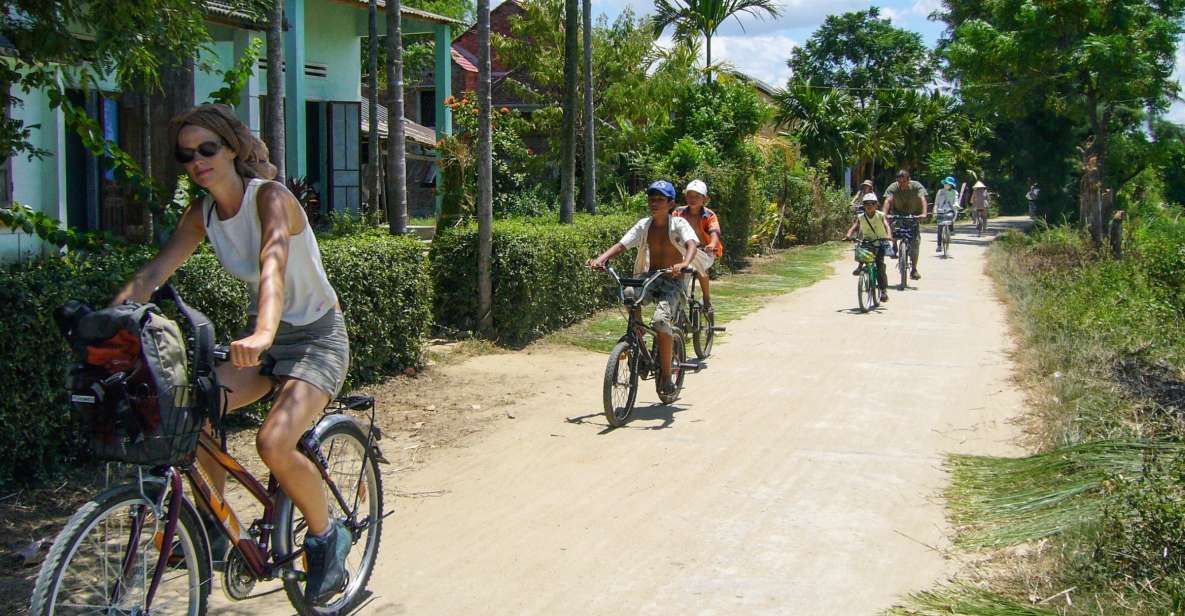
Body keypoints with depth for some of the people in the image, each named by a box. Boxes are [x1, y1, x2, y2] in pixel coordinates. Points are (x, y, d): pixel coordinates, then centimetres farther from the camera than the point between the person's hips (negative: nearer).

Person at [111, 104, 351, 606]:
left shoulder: (270, 198, -20)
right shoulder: (201, 213, 0)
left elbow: (273, 262, -39)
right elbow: (153, 273, -8)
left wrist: (263, 333, -57)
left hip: (316, 337, -7)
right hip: (263, 337, 7)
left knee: (274, 442, -27)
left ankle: (326, 535, -1)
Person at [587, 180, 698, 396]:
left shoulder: (678, 224, -8)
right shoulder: (644, 225, 3)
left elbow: (692, 245, -27)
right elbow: (621, 245, -7)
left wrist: (684, 264, -49)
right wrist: (601, 258, -26)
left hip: (672, 282, -4)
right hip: (649, 277, 4)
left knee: (661, 319, -28)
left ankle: (666, 374, -13)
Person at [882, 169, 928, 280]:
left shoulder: (917, 186, -20)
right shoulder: (892, 188, -18)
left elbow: (923, 199, -33)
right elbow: (888, 201, -32)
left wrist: (924, 214, -51)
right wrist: (884, 214, -50)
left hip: (913, 215, -1)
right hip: (898, 214, 1)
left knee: (915, 241, -13)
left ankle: (914, 270, -4)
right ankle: (894, 246, -3)